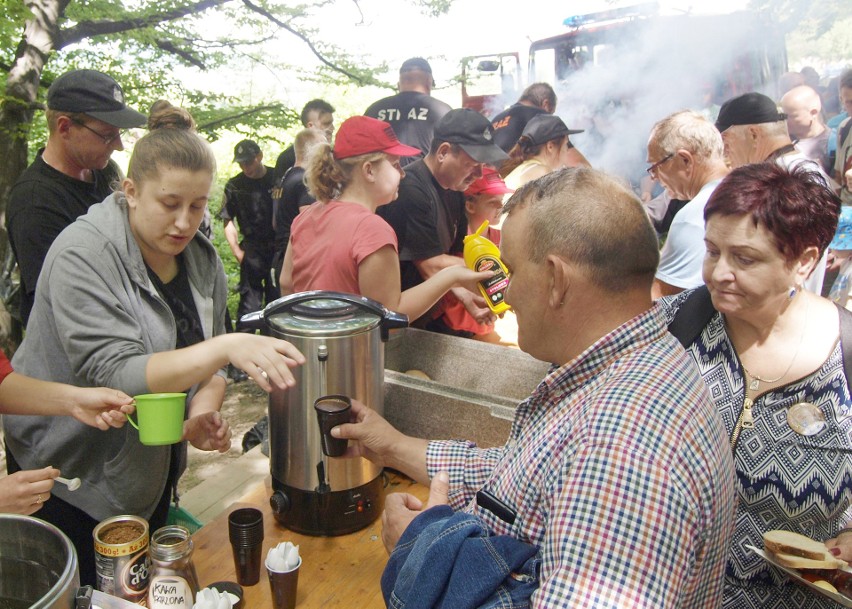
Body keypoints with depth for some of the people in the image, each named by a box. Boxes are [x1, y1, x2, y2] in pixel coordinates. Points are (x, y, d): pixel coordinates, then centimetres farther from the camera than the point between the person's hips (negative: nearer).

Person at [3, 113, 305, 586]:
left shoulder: (201, 258, -5)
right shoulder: (84, 257, -23)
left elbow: (207, 361, 1)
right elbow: (117, 375, -32)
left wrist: (203, 413, -20)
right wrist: (227, 346, -43)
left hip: (154, 467, 6)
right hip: (74, 475, -5)